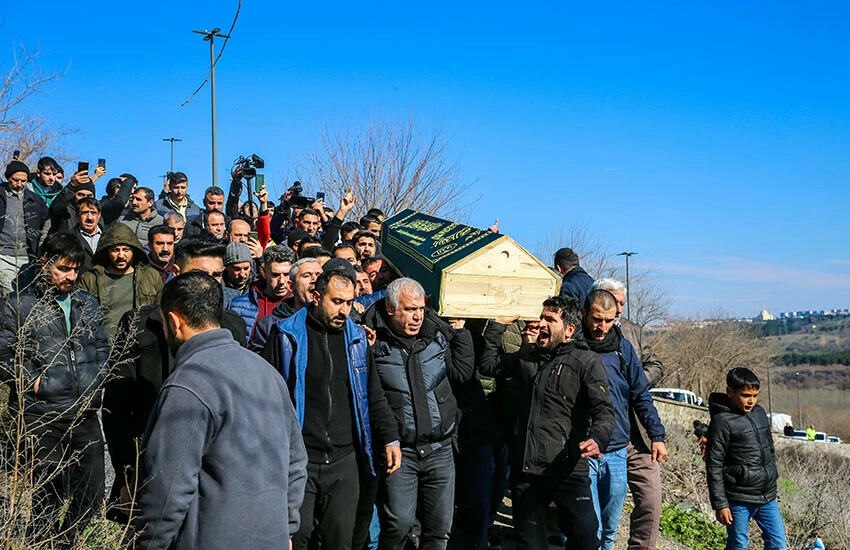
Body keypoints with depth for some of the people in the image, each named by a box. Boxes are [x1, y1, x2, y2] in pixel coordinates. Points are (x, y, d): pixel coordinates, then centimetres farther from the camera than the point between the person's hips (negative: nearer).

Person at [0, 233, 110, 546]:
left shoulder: (87, 304, 14)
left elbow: (102, 347, 22)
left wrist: (97, 377, 7)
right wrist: (34, 382, -11)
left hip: (86, 415, 5)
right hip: (40, 419, -4)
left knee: (91, 495, 9)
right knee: (46, 499, 2)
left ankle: (69, 544, 27)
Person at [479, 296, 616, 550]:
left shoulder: (587, 362, -2)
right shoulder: (527, 357, 16)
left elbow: (604, 411, -11)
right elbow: (488, 365, 28)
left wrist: (597, 439, -32)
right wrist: (498, 326, 20)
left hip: (568, 470, -5)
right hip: (524, 469, 5)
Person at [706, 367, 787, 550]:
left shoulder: (759, 412, 9)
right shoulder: (722, 421, -12)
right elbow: (714, 466, -13)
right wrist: (720, 504, -14)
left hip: (767, 497, 6)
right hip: (739, 500, -6)